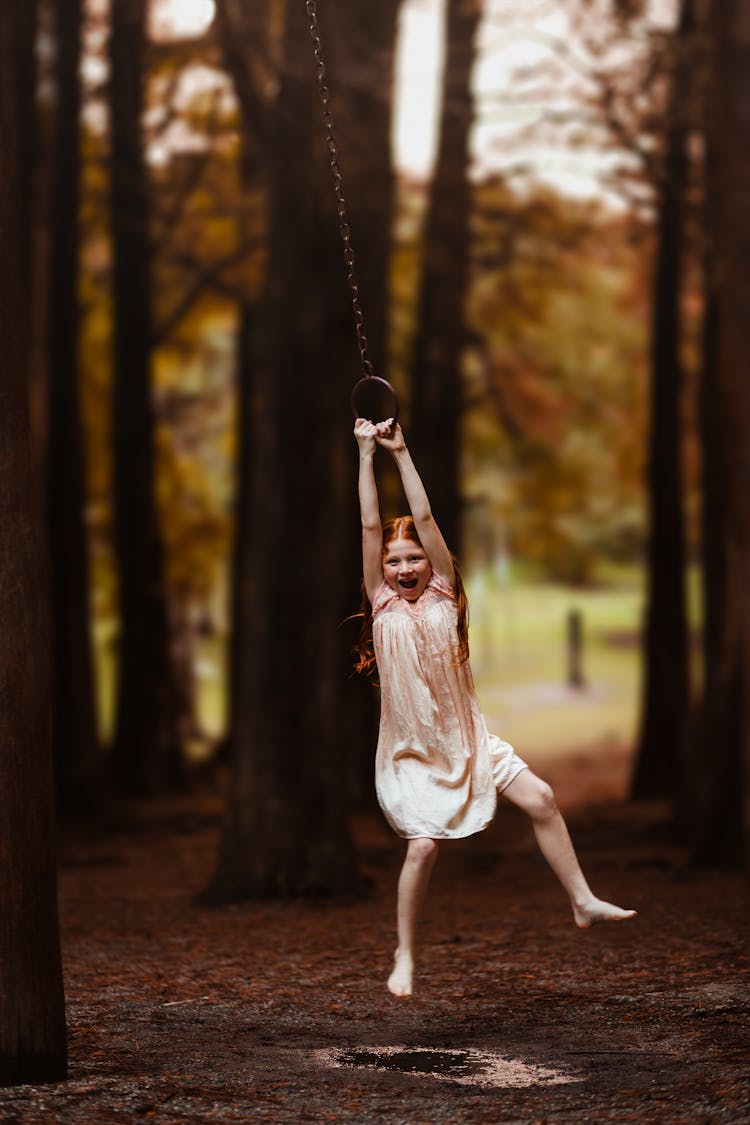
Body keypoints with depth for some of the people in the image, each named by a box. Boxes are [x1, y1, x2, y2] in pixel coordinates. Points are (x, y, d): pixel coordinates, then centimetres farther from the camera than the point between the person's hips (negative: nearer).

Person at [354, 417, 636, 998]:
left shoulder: (443, 595, 2)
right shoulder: (383, 605, -1)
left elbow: (425, 518, -4)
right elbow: (371, 526, -7)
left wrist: (402, 452, -7)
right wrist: (367, 454, -9)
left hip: (466, 736, 2)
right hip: (410, 748, -2)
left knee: (541, 798, -9)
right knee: (424, 844, -12)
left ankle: (584, 900, 4)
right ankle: (405, 956, 4)